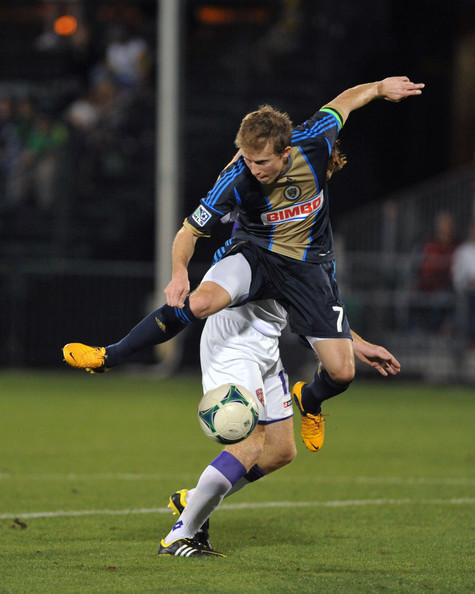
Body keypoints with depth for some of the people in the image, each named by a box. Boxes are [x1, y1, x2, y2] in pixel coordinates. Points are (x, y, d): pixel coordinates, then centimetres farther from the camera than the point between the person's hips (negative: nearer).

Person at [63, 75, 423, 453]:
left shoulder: (313, 142, -20)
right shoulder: (236, 183, -25)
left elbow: (342, 103, 2)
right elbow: (190, 231, -16)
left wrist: (380, 87, 5)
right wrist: (179, 271, -33)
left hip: (309, 265, 2)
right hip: (255, 252, -2)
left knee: (342, 372, -7)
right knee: (201, 301, -34)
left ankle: (310, 400, 32)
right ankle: (108, 357, -18)